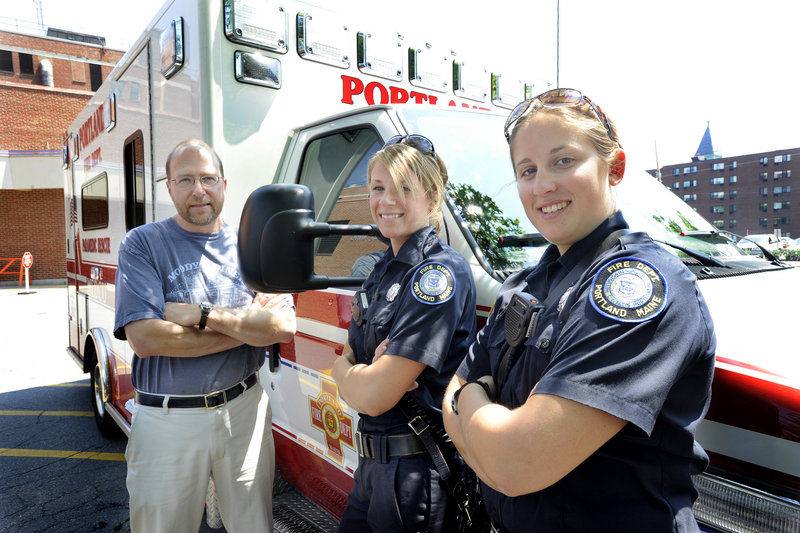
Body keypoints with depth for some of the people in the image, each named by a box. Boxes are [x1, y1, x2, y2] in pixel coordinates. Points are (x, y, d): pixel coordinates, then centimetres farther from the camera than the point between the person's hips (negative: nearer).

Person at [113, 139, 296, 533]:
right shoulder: (142, 244, -4)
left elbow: (284, 327, -9)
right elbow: (144, 338, -17)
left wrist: (201, 314, -17)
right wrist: (249, 325, -14)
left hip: (244, 411, 2)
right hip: (167, 421, -2)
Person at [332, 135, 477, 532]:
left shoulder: (441, 273, -21)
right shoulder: (383, 270, 7)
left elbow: (374, 396, -24)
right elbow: (345, 359, 7)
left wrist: (345, 371, -5)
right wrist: (369, 370, -13)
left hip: (418, 474, -8)